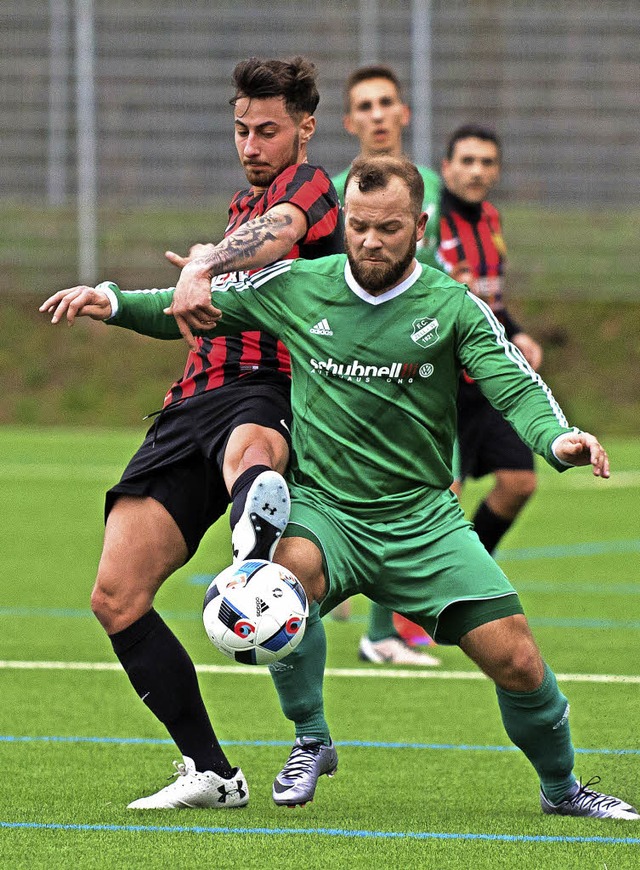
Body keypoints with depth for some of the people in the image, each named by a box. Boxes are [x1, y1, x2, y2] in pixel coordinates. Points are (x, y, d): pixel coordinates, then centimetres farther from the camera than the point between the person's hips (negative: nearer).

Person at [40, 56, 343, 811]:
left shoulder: (309, 186, 2)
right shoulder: (242, 207, 29)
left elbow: (279, 231, -23)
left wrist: (204, 269, -40)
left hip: (264, 393, -8)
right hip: (195, 401, 8)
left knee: (248, 451, -46)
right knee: (116, 599, -4)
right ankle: (209, 772, 4)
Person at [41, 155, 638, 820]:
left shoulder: (453, 307, -2)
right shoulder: (297, 287, 1)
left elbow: (515, 387, -11)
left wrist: (557, 438, -32)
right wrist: (116, 303, -1)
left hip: (423, 517, 0)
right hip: (324, 509, 0)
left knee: (518, 662, -8)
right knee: (290, 569, -37)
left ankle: (561, 788, 22)